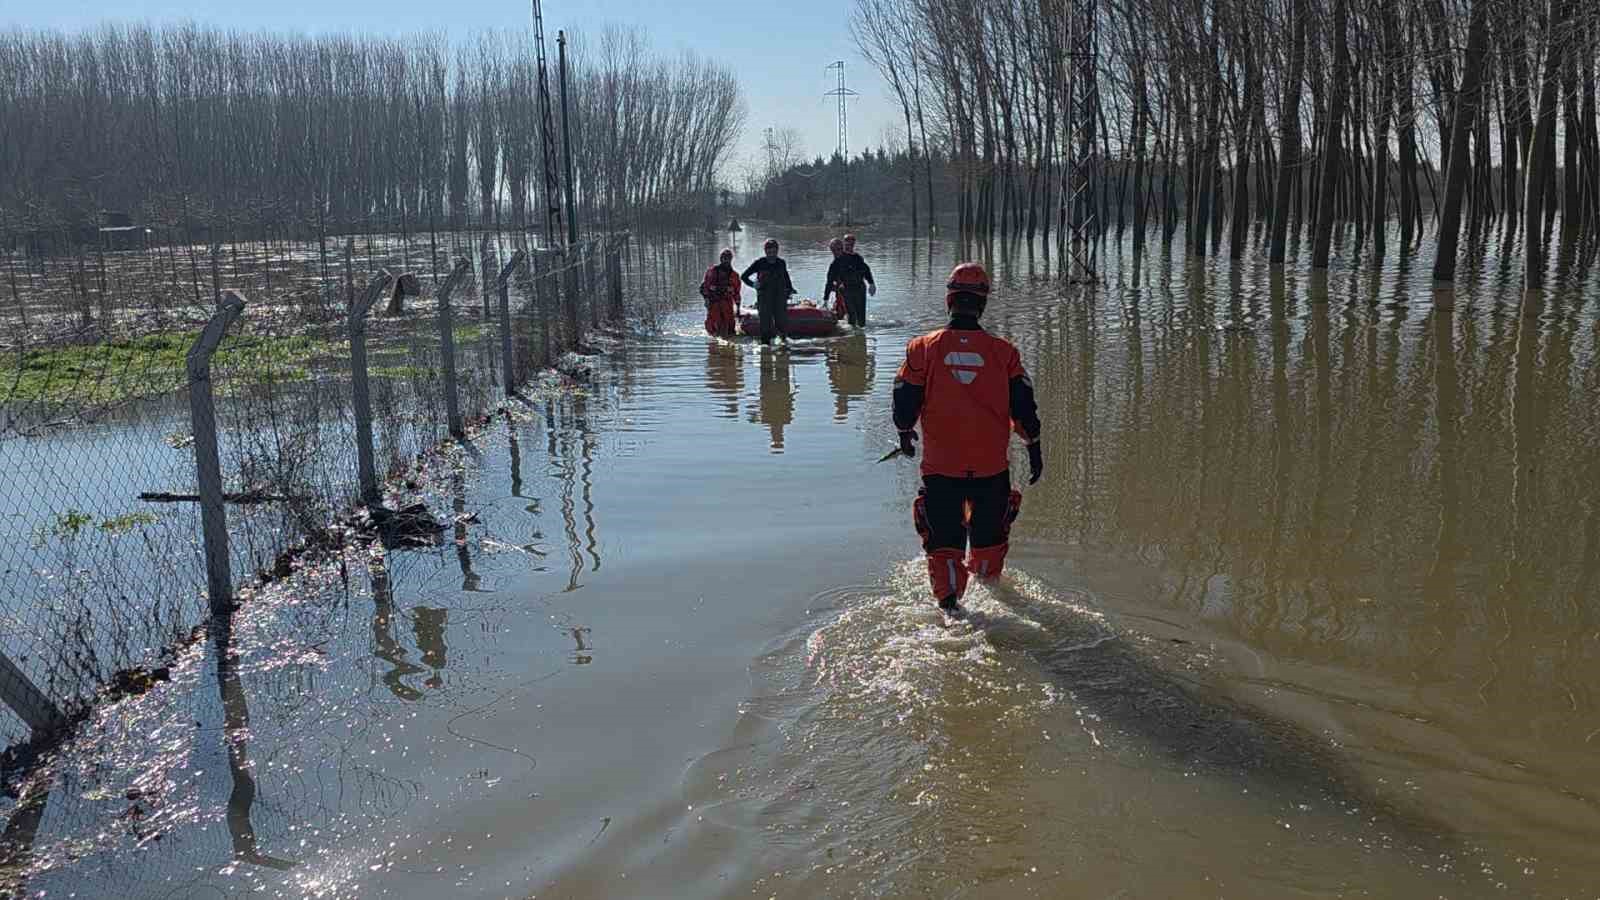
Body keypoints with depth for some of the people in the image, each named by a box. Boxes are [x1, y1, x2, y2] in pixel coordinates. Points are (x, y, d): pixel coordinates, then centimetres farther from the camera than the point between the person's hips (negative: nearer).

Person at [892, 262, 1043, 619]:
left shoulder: (923, 348, -7)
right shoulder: (1003, 352, -4)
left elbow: (905, 404, -1)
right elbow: (1024, 406, 1)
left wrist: (905, 436, 19)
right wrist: (1034, 449, 14)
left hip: (940, 467, -1)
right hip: (992, 466, 2)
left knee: (943, 541, 11)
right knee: (990, 533, 24)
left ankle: (949, 600, 0)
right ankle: (988, 580, 46)